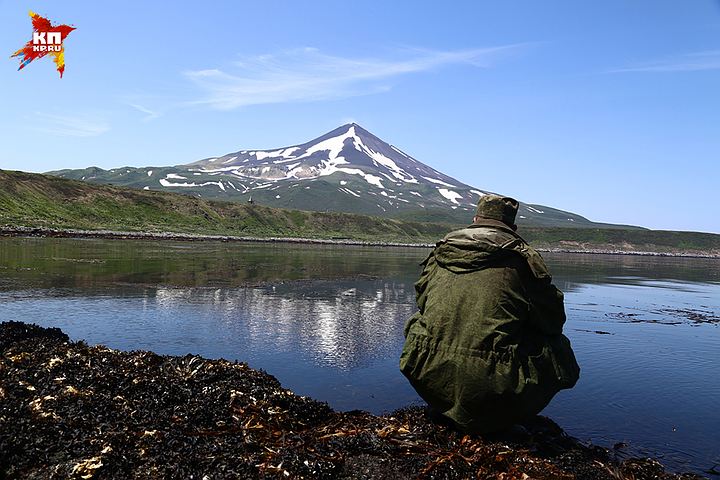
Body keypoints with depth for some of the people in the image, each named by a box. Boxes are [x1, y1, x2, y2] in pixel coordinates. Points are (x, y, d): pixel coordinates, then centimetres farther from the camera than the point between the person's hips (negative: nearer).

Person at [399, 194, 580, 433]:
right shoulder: (520, 257, 0)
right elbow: (552, 321, 7)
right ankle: (496, 418, 14)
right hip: (495, 389, -3)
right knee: (561, 356, 20)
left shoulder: (441, 250, 11)